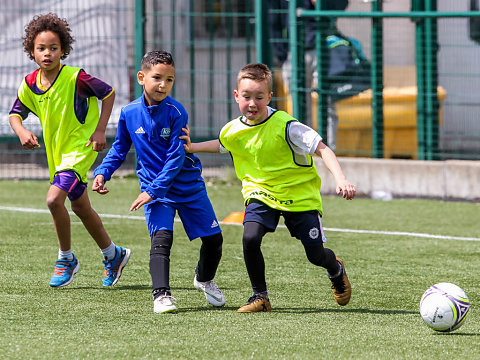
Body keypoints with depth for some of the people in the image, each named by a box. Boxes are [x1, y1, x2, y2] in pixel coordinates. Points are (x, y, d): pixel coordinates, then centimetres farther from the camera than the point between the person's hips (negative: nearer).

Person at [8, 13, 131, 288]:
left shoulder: (76, 78, -21)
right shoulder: (30, 84, -5)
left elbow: (109, 93, -8)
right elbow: (16, 113, 8)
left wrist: (100, 130, -13)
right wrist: (22, 132, -14)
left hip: (81, 148, -7)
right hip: (57, 152, 7)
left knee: (54, 198, -23)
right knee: (81, 207, 18)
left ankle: (66, 259, -3)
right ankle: (113, 255, 37)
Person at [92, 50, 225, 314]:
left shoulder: (176, 113, -16)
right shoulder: (129, 113, -6)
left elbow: (176, 158, -18)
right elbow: (119, 149, 11)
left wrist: (153, 191, -23)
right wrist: (102, 173, -5)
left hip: (188, 184, 0)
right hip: (153, 188, 0)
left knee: (213, 238, 7)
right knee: (161, 238, -21)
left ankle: (204, 278, 35)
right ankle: (161, 294, -23)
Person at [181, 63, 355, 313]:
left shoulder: (285, 126, -23)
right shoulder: (233, 131, -6)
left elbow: (322, 149, -23)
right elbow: (221, 144, 20)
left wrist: (340, 179, -36)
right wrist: (192, 148, 6)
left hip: (299, 195, -3)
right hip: (260, 193, 3)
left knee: (315, 254, 1)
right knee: (250, 238, -24)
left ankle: (336, 270, 40)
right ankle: (260, 297, -5)